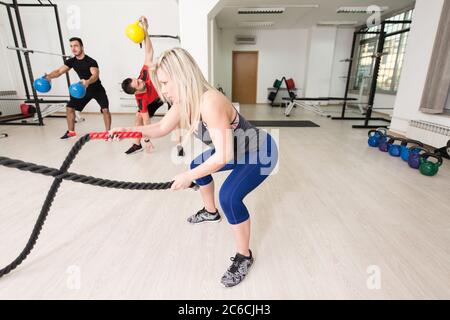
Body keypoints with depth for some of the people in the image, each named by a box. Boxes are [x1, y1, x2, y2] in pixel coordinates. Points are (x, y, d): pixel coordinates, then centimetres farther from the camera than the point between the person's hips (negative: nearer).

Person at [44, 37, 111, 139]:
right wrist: (48, 76, -23)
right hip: (84, 89, 6)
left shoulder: (91, 61, -22)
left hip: (97, 89, -6)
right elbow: (59, 71, -4)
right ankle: (71, 131, 18)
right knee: (69, 108, 4)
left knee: (105, 109, -24)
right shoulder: (71, 61, -3)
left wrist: (87, 82, -60)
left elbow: (95, 75, -39)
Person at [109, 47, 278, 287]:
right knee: (198, 165, 20)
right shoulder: (184, 102, -7)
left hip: (261, 154, -9)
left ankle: (243, 257, -2)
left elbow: (223, 157, -36)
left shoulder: (210, 102, -35)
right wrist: (128, 130, -3)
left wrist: (189, 177, -28)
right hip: (237, 151, 9)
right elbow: (161, 128, 7)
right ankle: (210, 213, 41)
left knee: (229, 196, -28)